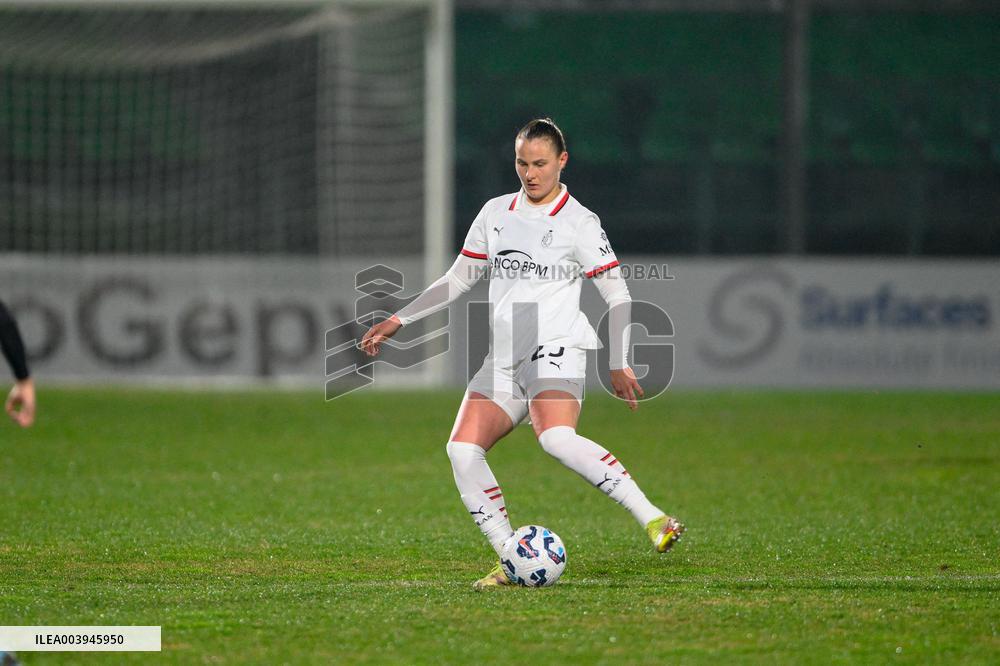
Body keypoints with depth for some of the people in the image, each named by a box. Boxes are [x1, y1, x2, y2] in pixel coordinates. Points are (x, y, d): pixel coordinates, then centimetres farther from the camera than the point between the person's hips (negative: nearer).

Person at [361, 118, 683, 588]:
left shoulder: (578, 223, 1)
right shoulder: (495, 213, 16)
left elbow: (617, 294, 1)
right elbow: (458, 280, 24)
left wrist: (619, 364, -7)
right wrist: (398, 320, 19)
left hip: (555, 348, -6)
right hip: (503, 357, 6)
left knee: (557, 439, -34)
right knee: (462, 448, -15)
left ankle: (653, 520, -32)